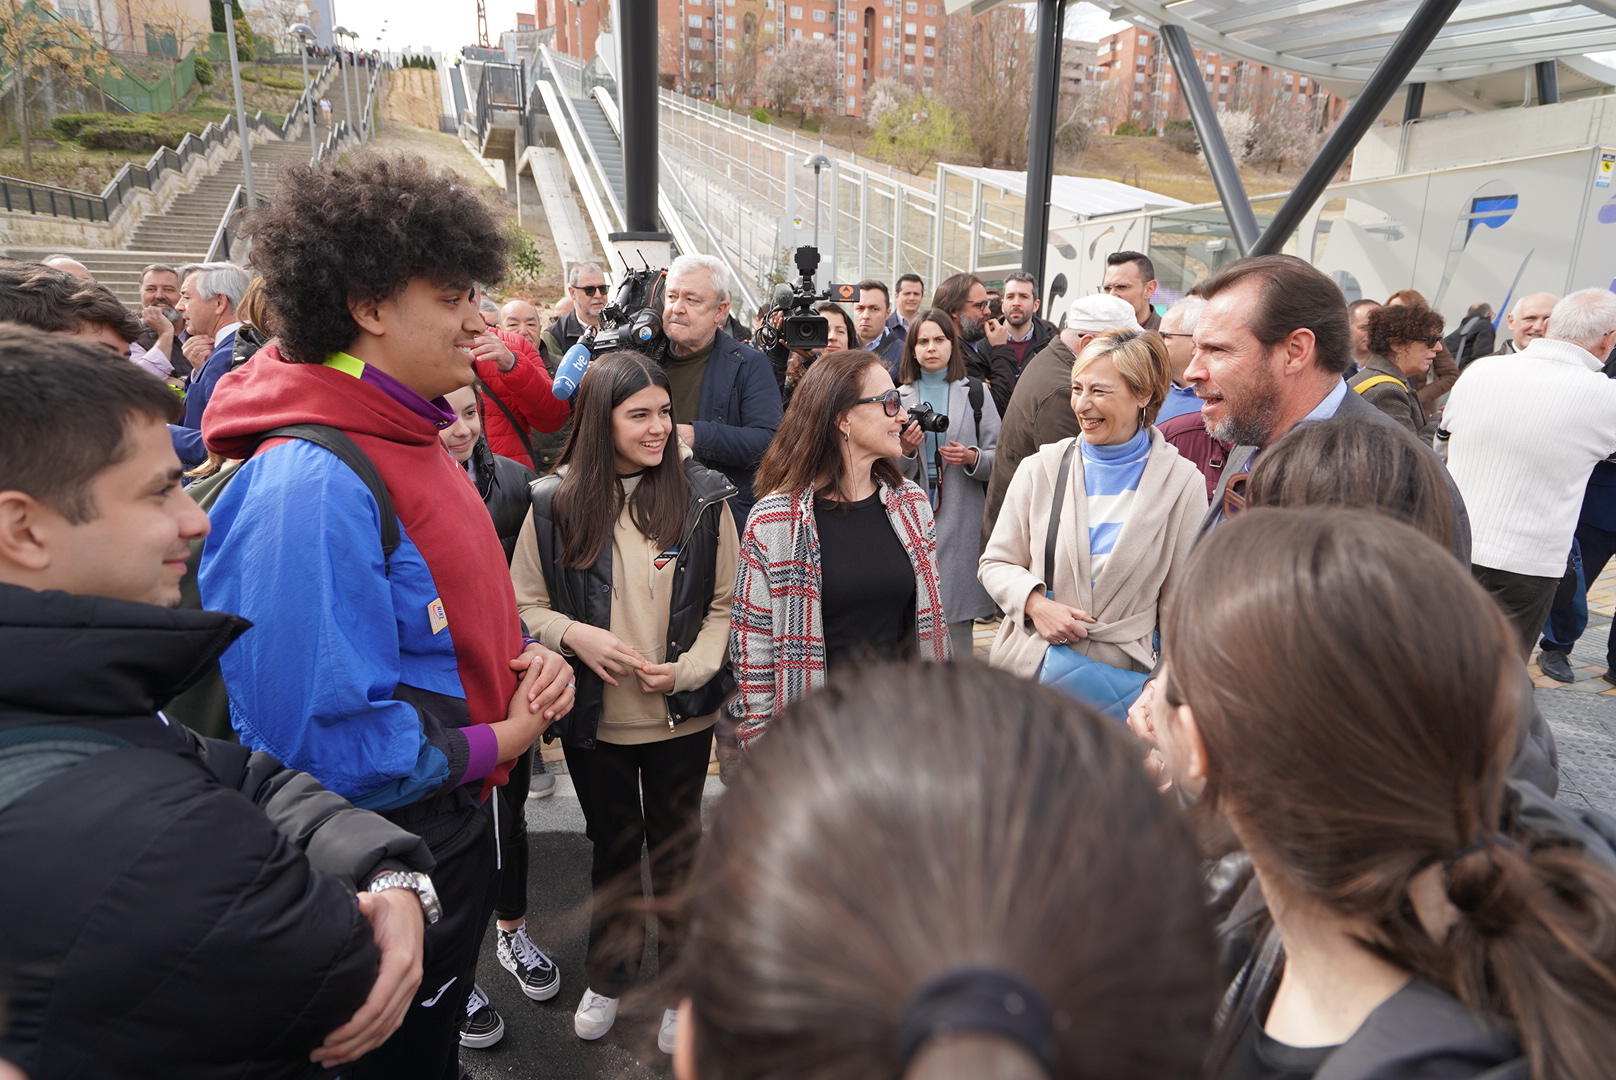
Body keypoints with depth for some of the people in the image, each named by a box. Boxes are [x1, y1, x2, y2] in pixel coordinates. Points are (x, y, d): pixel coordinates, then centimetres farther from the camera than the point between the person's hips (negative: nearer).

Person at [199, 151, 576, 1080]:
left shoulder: (412, 440, 5)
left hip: (454, 821, 9)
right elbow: (327, 736, -28)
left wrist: (528, 658, -5)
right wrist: (496, 744, -17)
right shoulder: (309, 484, -27)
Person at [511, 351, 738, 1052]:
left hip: (682, 715, 0)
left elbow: (726, 603, -3)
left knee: (676, 848, 16)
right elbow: (523, 604, 0)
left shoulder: (702, 496, -8)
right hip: (594, 719, 1)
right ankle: (609, 977, 45)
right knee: (612, 847, 20)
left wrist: (687, 668, -17)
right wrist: (573, 634, -18)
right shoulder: (555, 502, -7)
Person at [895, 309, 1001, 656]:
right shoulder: (900, 397, 11)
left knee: (957, 617, -2)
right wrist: (906, 450, -11)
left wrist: (972, 458, -13)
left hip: (960, 520, -1)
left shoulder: (975, 392, 9)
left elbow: (999, 458, 6)